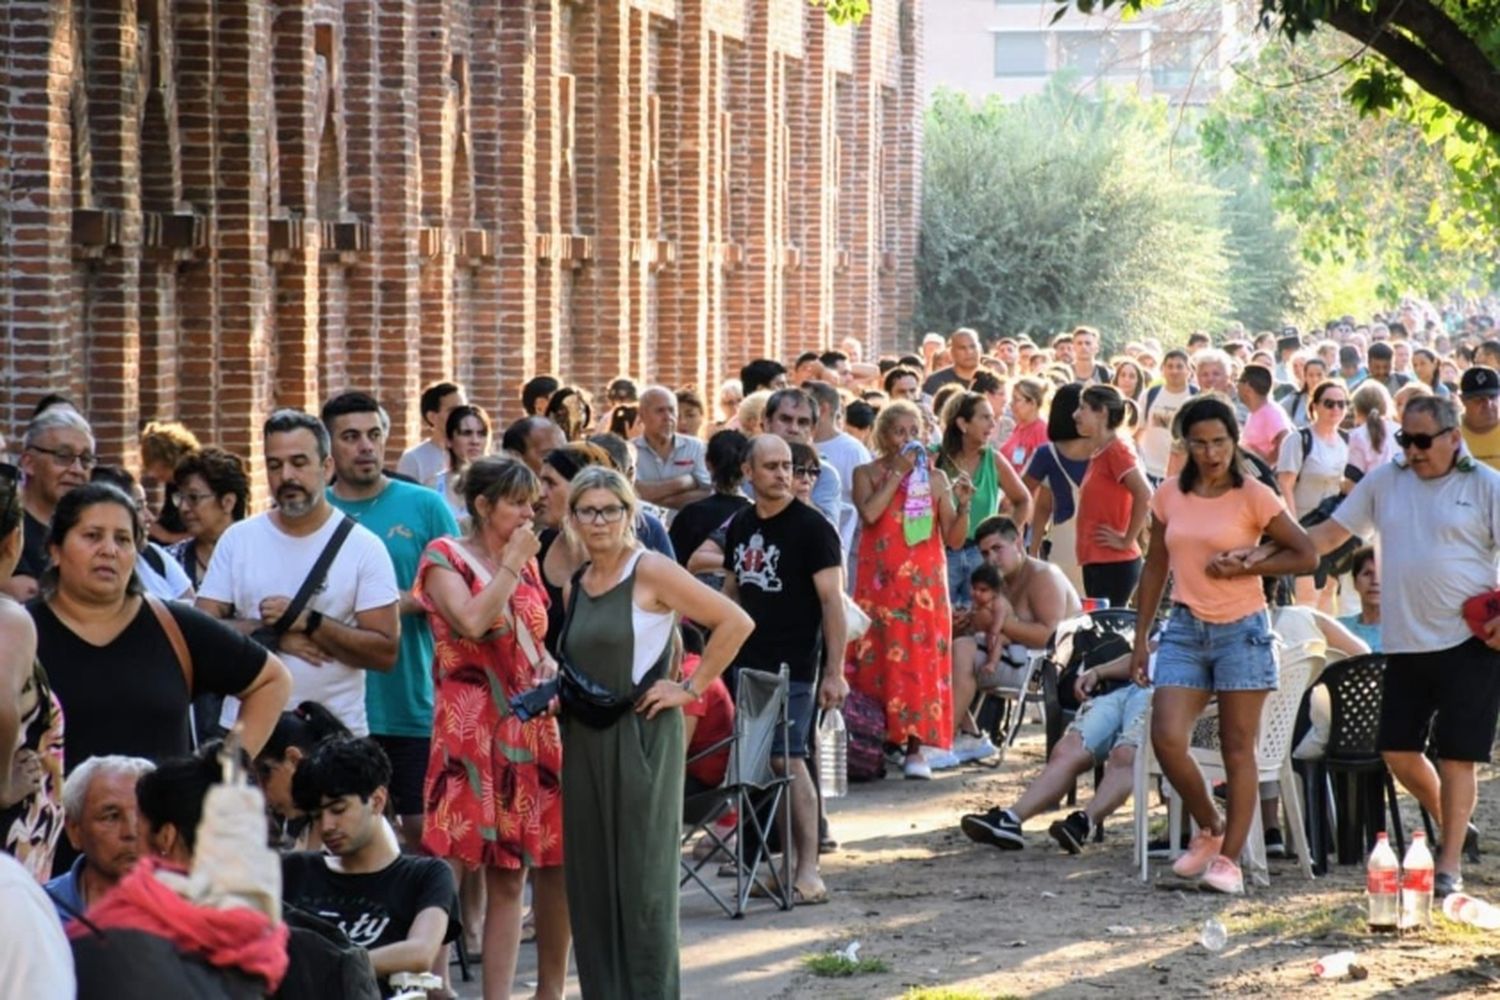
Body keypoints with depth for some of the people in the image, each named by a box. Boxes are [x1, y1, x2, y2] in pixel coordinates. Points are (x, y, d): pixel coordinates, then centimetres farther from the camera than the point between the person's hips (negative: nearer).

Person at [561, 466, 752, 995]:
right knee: (590, 877, 6)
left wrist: (692, 688, -12)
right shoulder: (575, 586, 12)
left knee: (643, 878, -4)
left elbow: (735, 622, -14)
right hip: (585, 742, 7)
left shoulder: (651, 572, -8)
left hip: (641, 737, -7)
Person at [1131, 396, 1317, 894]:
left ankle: (1229, 858, 7)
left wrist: (1245, 566, -13)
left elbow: (1306, 556, -2)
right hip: (1185, 629, 3)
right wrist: (1141, 638, 11)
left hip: (1241, 629, -3)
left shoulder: (1253, 495, -5)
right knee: (1166, 739, -11)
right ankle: (1209, 829, 13)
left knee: (1238, 749, 1)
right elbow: (1155, 568, 13)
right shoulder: (1170, 495, 6)